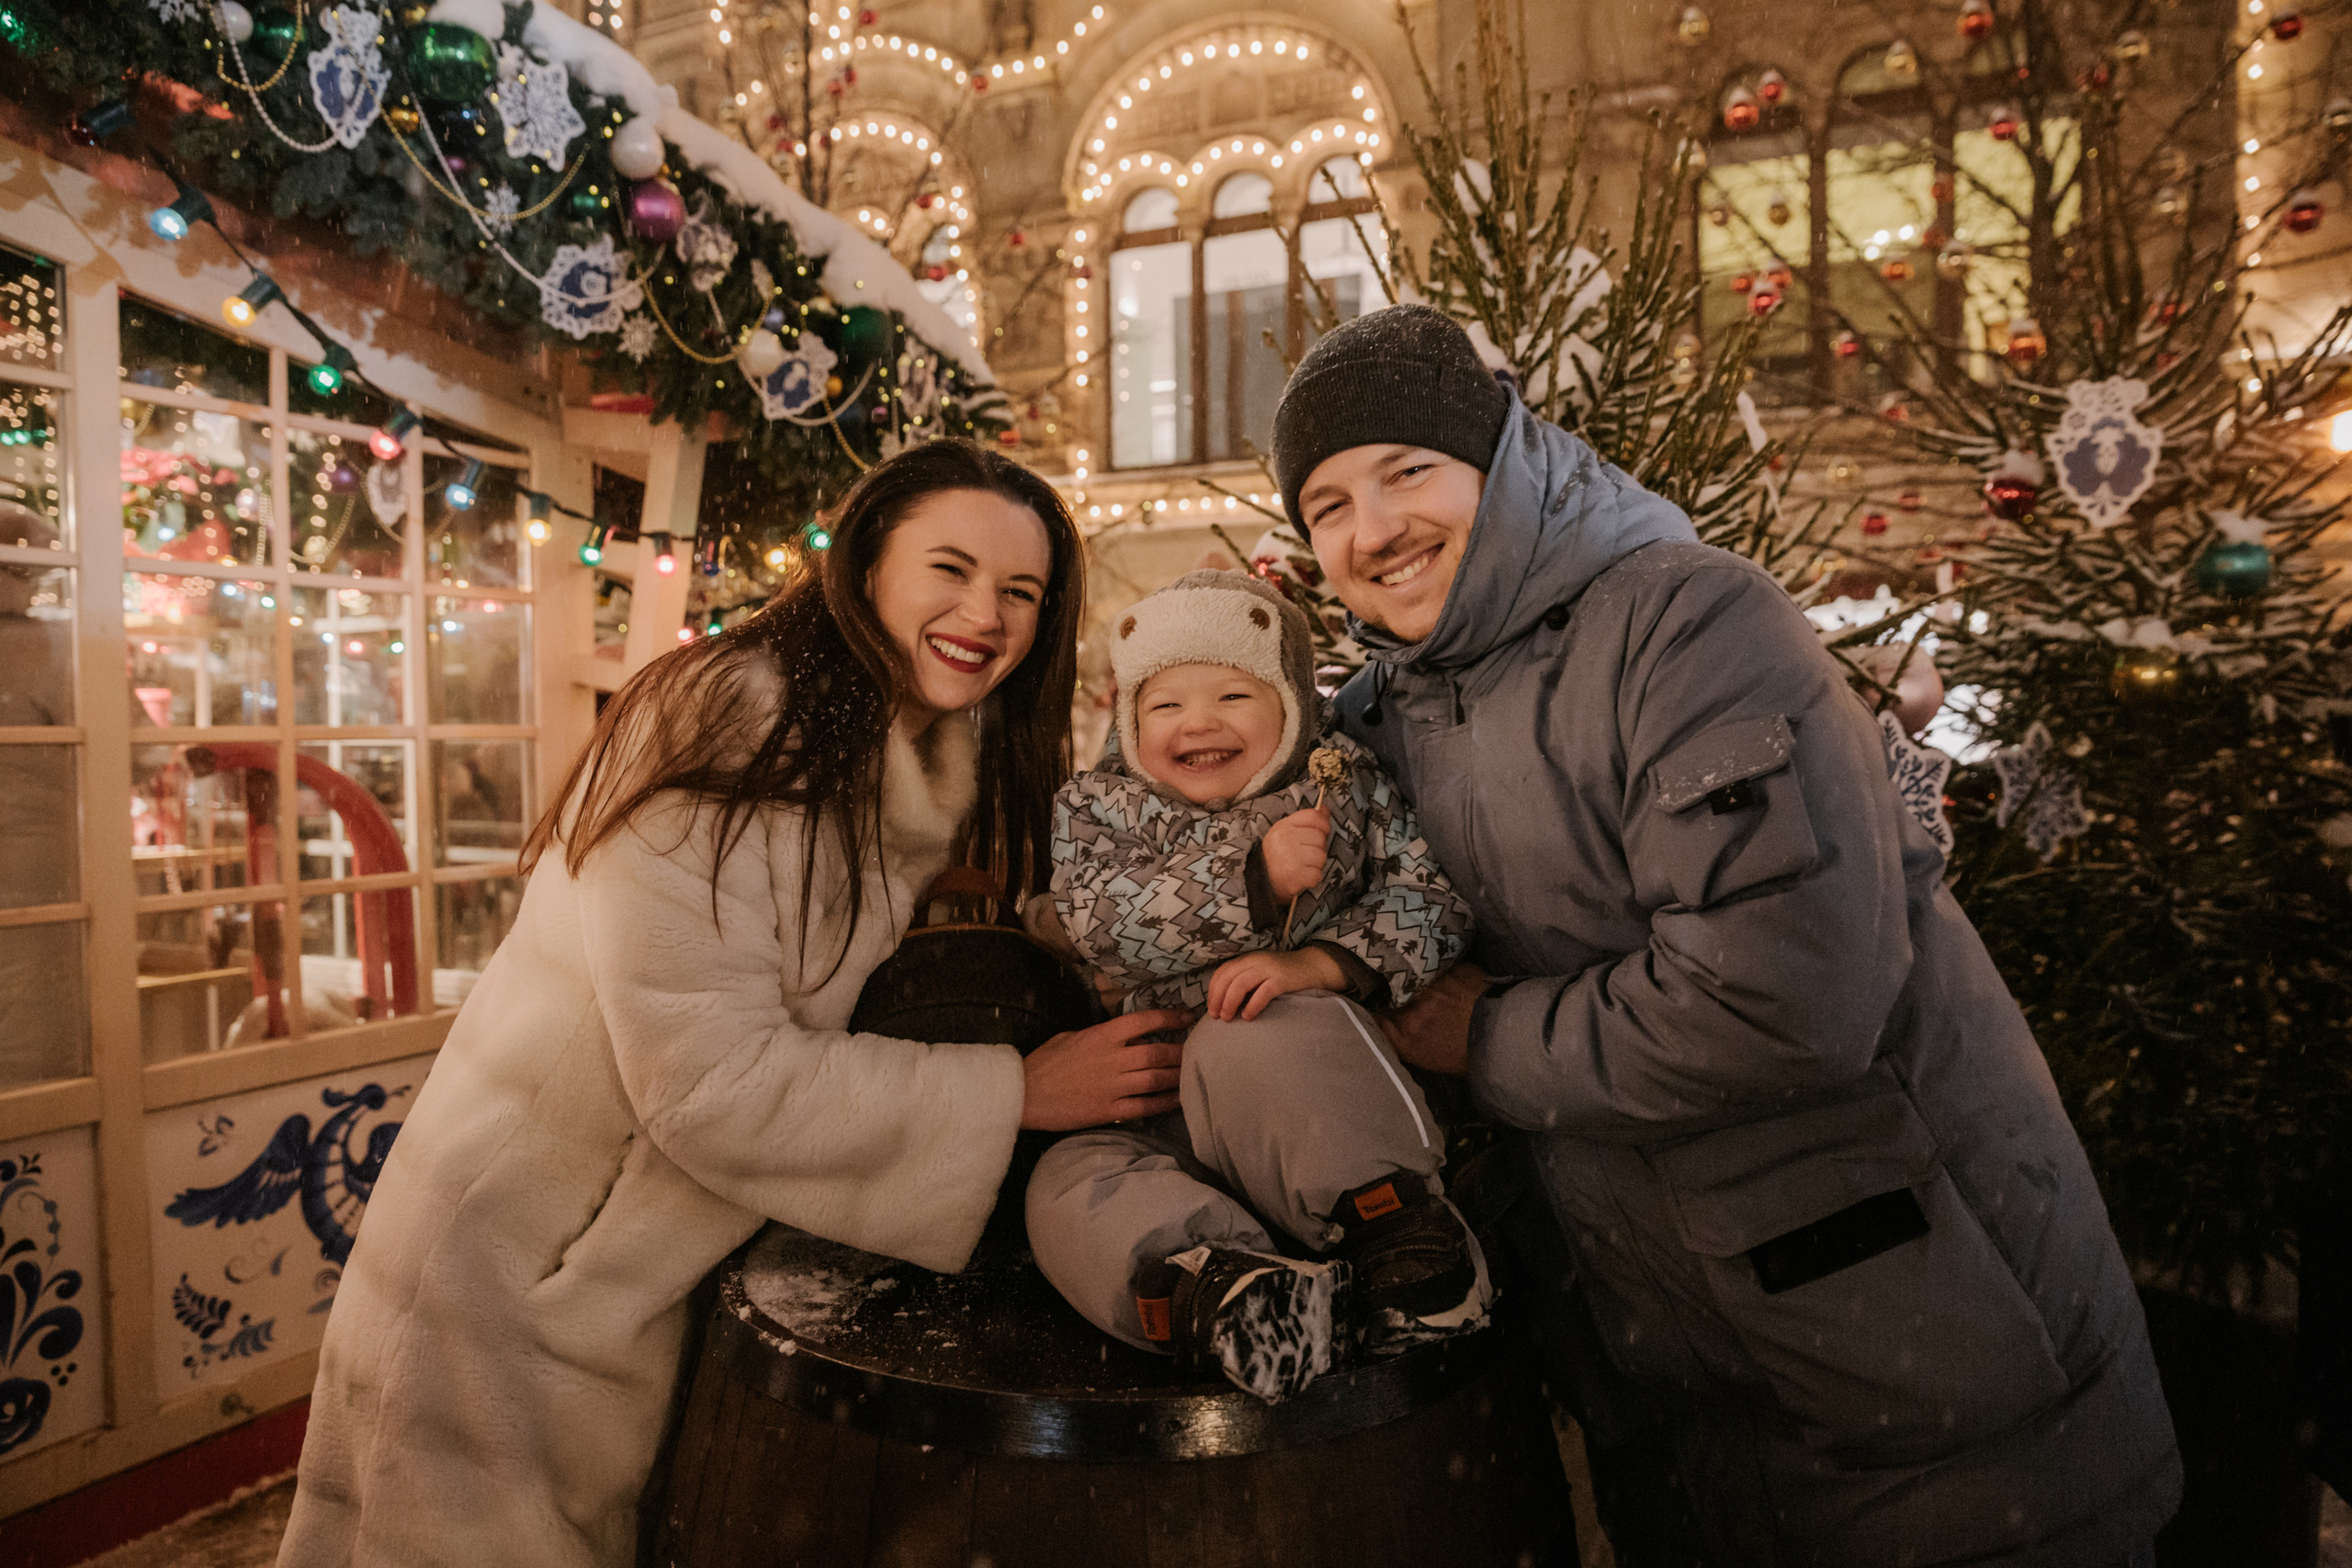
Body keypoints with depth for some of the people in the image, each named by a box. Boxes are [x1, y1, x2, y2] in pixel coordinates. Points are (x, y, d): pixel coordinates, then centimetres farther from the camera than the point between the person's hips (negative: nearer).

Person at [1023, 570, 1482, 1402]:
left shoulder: (1348, 785, 5)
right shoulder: (1098, 806, 5)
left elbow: (1432, 902, -3)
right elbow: (1104, 929, -12)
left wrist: (1323, 962, -22)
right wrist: (1253, 876, -24)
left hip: (1338, 1100, -3)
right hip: (1163, 1106, 3)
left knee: (1237, 1043, -35)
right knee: (1068, 1187, -21)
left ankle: (1400, 1225, -28)